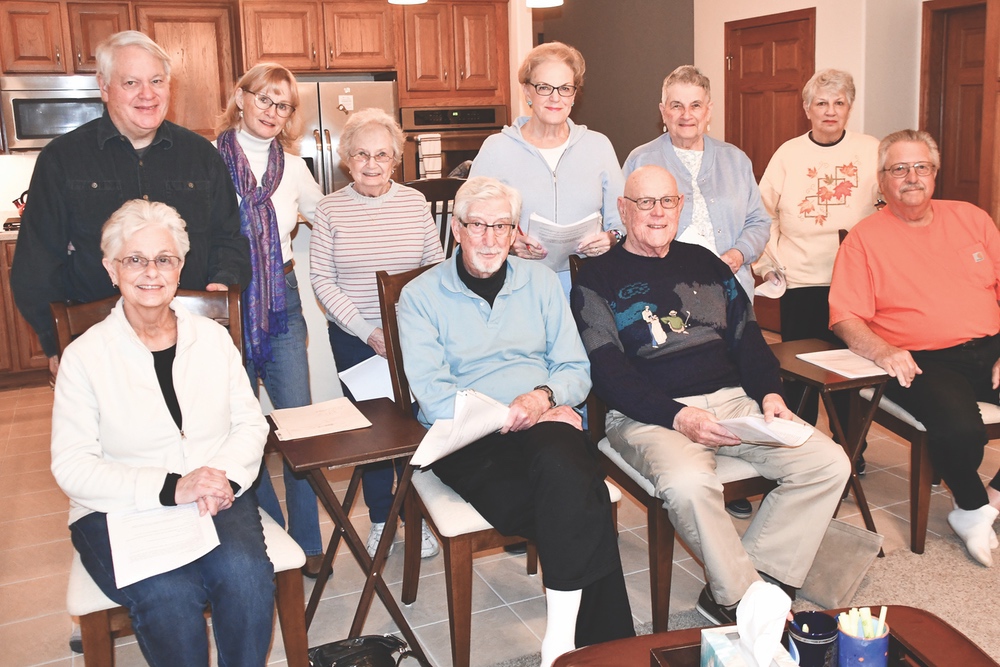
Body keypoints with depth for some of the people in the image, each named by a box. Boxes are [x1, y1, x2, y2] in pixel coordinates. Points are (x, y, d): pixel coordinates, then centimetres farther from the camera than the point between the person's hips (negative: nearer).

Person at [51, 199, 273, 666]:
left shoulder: (213, 337, 9)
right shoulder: (85, 356, -1)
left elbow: (250, 423, 7)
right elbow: (72, 467, -8)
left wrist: (225, 475, -15)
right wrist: (170, 488, -20)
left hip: (217, 501, 2)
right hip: (118, 513, -2)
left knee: (244, 572, -28)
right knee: (170, 595, -30)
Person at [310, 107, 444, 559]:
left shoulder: (414, 202, 2)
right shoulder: (331, 209, 0)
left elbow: (435, 269, 3)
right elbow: (321, 280, -4)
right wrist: (368, 332, -11)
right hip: (354, 338, 0)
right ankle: (379, 518, 25)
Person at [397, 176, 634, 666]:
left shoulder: (540, 282, 17)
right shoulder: (420, 295, 6)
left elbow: (577, 370, 13)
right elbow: (434, 399, -5)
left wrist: (544, 396, -10)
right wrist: (515, 415, -15)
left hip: (543, 426, 3)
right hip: (467, 442, -3)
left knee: (562, 465, -35)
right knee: (583, 510, -30)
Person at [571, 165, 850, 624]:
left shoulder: (705, 264, 20)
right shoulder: (597, 280, 3)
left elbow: (747, 339, 18)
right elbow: (608, 374, -7)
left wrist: (770, 394, -2)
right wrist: (678, 416, -20)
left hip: (733, 400, 6)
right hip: (649, 415, -5)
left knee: (829, 464, -12)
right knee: (688, 484, -36)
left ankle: (741, 584, -8)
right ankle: (744, 598, -10)